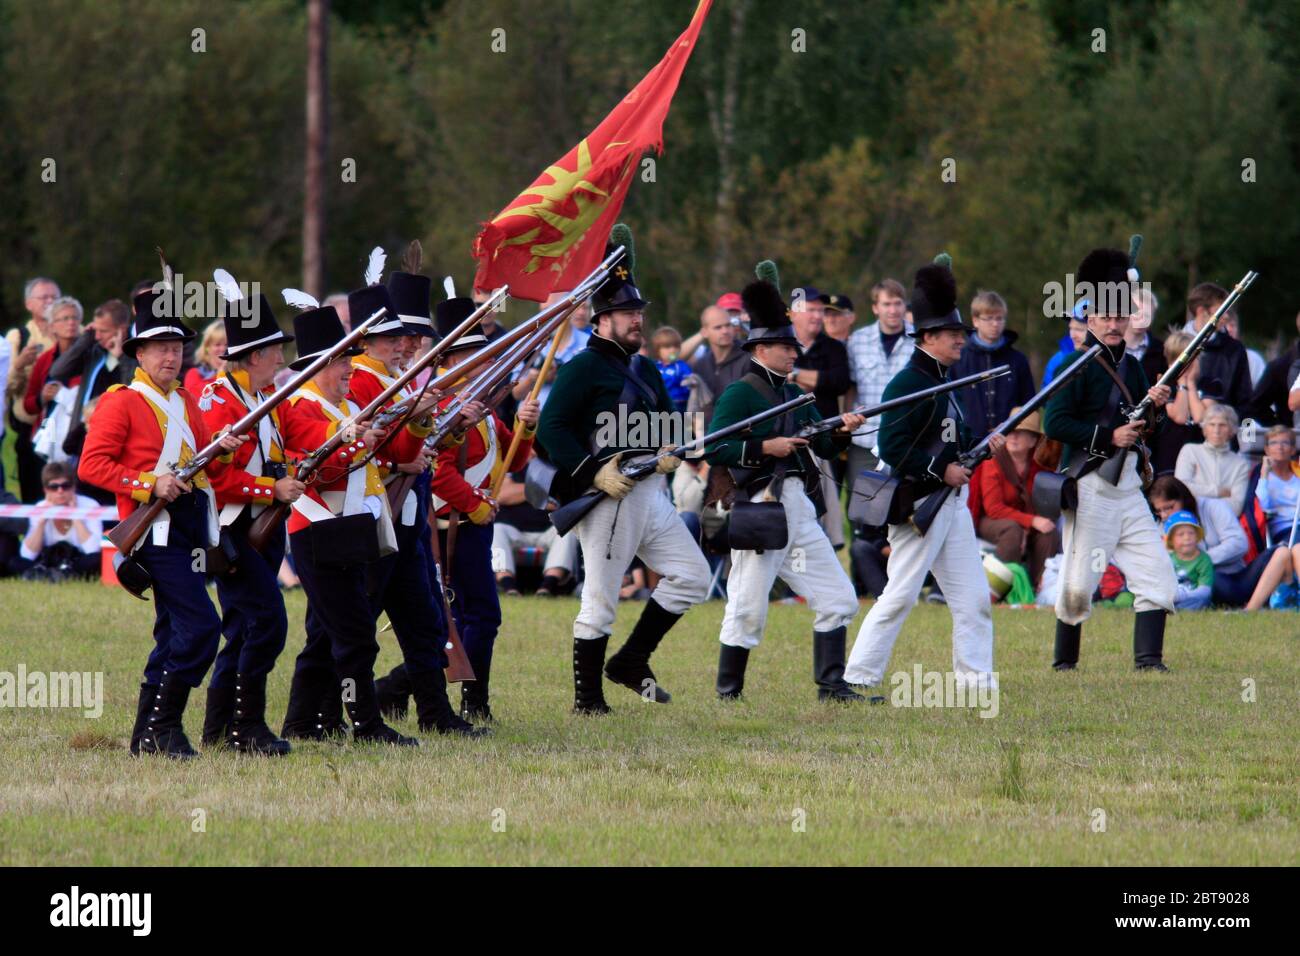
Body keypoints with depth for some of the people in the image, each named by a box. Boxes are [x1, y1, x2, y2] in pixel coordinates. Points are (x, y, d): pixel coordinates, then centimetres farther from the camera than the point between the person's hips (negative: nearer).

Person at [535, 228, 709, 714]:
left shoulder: (646, 370, 18)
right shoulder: (583, 368, -8)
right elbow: (551, 427, -16)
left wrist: (671, 451, 3)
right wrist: (594, 472, -22)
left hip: (651, 494, 8)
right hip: (610, 500, -8)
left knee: (692, 576, 5)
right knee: (600, 601, -4)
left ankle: (632, 661, 14)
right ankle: (587, 700, 4)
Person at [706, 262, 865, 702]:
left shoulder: (794, 394, 18)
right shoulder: (741, 394, -7)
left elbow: (823, 447, 20)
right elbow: (713, 449, -17)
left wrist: (843, 432, 0)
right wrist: (766, 447, -22)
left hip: (799, 511, 8)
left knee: (838, 599, 5)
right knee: (748, 609, -4)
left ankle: (831, 686, 9)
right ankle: (727, 694, 6)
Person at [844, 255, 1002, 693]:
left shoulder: (943, 380, 15)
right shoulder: (908, 383, -14)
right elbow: (892, 447, -22)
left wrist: (984, 443, 7)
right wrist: (941, 470, -19)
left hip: (952, 501, 9)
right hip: (920, 502, -9)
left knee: (973, 596, 7)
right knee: (901, 593, -7)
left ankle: (976, 674, 11)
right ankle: (858, 675, -2)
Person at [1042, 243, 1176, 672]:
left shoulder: (1131, 366, 15)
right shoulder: (1076, 366, -7)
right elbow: (1054, 423, -16)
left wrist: (1156, 406, 0)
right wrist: (1109, 436, -18)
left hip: (1128, 487, 7)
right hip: (1090, 487, -7)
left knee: (1157, 573, -2)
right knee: (1079, 581, -2)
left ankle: (1148, 657, -1)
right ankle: (1065, 662, 13)